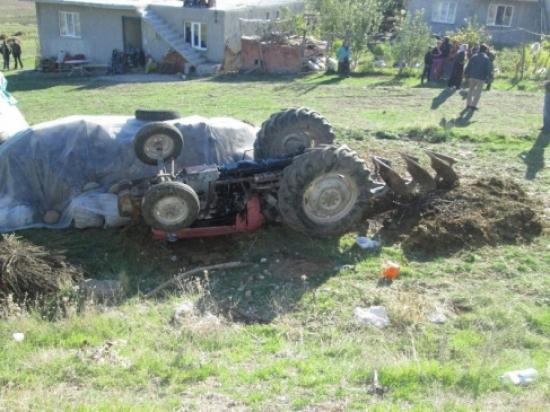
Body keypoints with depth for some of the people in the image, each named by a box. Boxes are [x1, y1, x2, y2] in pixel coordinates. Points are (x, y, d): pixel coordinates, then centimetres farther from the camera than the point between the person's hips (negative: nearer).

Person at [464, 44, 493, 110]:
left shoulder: (474, 56, 4)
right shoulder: (486, 58, -5)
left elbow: (468, 66, 5)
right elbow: (489, 69, -6)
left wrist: (466, 74, 13)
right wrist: (488, 78, -2)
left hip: (472, 76, 3)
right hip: (481, 78, -3)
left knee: (471, 90, 18)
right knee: (478, 92, 7)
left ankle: (468, 104, 18)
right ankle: (473, 105, 4)